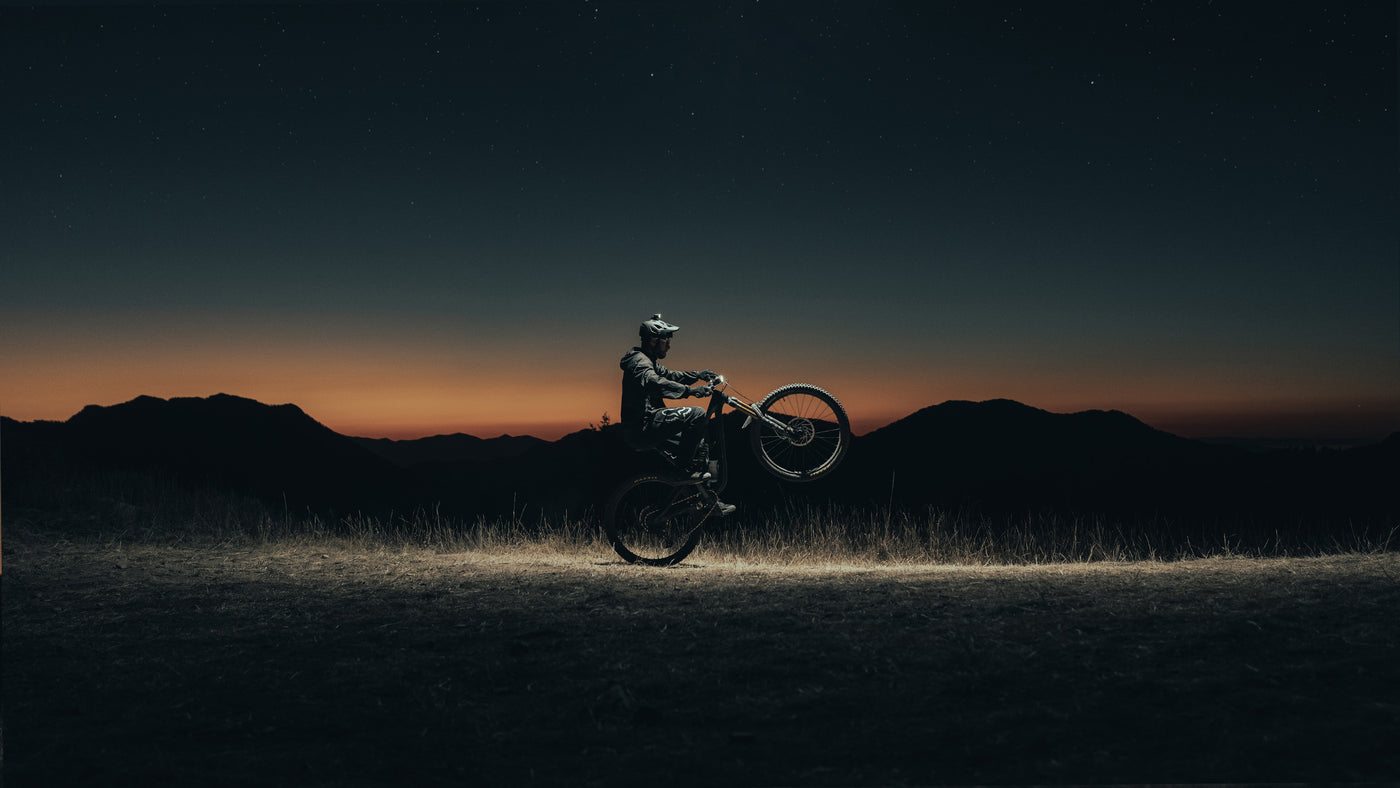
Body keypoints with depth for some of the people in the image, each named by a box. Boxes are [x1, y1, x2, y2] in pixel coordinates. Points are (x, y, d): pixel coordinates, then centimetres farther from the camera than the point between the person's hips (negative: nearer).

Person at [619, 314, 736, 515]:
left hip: (647, 427, 11)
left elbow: (669, 375, 27)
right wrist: (690, 390, -44)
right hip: (642, 428, -11)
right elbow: (656, 383, -33)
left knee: (698, 442, 16)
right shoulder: (639, 361, -14)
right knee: (697, 414, -22)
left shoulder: (648, 361, 20)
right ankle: (684, 465, -10)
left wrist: (697, 375, 11)